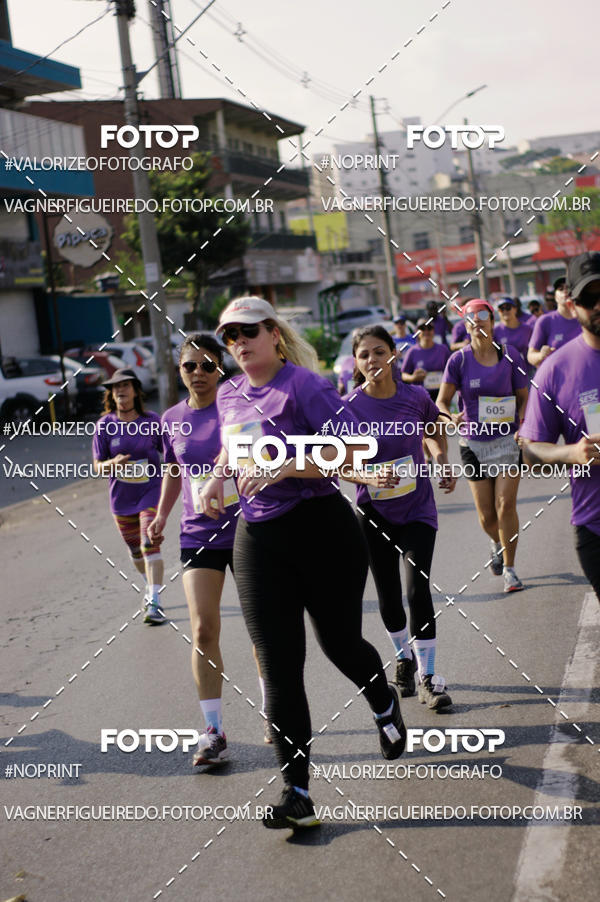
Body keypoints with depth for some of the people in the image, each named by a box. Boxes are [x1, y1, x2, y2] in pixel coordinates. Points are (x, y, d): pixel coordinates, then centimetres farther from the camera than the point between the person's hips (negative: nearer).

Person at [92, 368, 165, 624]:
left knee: (150, 545, -16)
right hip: (121, 497, 3)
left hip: (150, 491, -3)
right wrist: (113, 464, -23)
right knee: (135, 550, 16)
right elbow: (98, 466, -2)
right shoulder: (105, 425, -5)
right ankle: (151, 585, 44)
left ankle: (154, 602, -16)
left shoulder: (152, 421, -7)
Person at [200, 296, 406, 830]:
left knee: (340, 643, 10)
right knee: (278, 665, -1)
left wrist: (285, 467, -27)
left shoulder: (303, 385, -12)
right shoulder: (229, 396, 10)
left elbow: (353, 450, -21)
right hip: (257, 540, 5)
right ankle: (296, 793, 2)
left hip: (322, 530, -5)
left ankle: (385, 706, 46)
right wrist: (217, 478, 11)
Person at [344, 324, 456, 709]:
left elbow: (435, 433, 14)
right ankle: (404, 659, 36)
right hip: (375, 513, 0)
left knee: (418, 590, -11)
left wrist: (443, 461, -4)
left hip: (418, 508, 0)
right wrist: (370, 478, -29)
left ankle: (429, 678, 0)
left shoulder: (417, 397, -7)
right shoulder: (349, 406, -12)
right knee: (389, 596, 9)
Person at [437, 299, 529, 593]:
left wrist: (522, 423, -10)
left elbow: (523, 397, 7)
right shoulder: (459, 360, -3)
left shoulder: (510, 355, -2)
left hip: (507, 439, -1)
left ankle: (509, 569, 3)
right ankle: (497, 543, 39)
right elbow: (441, 401, 1)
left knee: (506, 505, -11)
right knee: (486, 515, 3)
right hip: (474, 442, 1)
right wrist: (451, 417, -20)